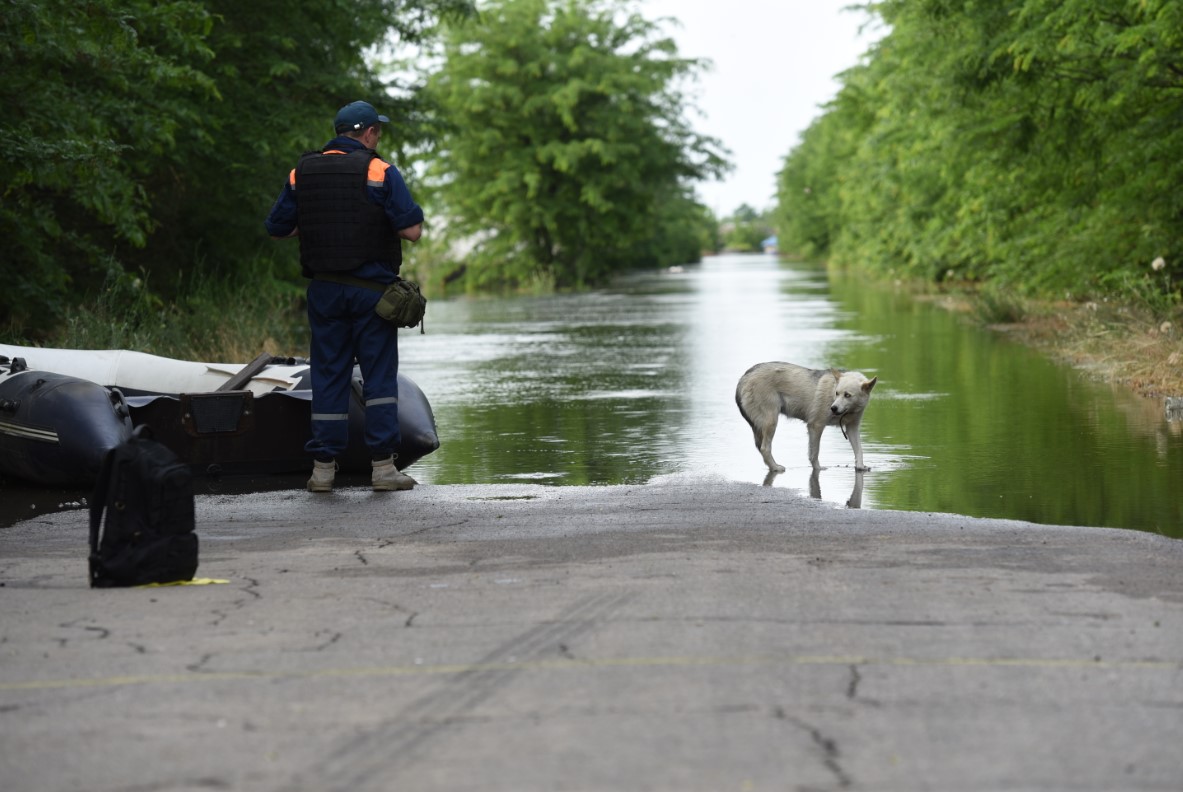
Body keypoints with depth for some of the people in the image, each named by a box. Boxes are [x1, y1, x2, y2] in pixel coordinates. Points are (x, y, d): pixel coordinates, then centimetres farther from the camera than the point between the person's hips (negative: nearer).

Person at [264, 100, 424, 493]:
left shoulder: (302, 173, 5)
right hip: (372, 288, -3)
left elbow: (277, 228, 12)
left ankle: (323, 466, 7)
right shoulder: (380, 172, -7)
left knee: (328, 375, 8)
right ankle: (383, 464, -2)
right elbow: (412, 230, -11)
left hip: (324, 290, 3)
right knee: (380, 373, 2)